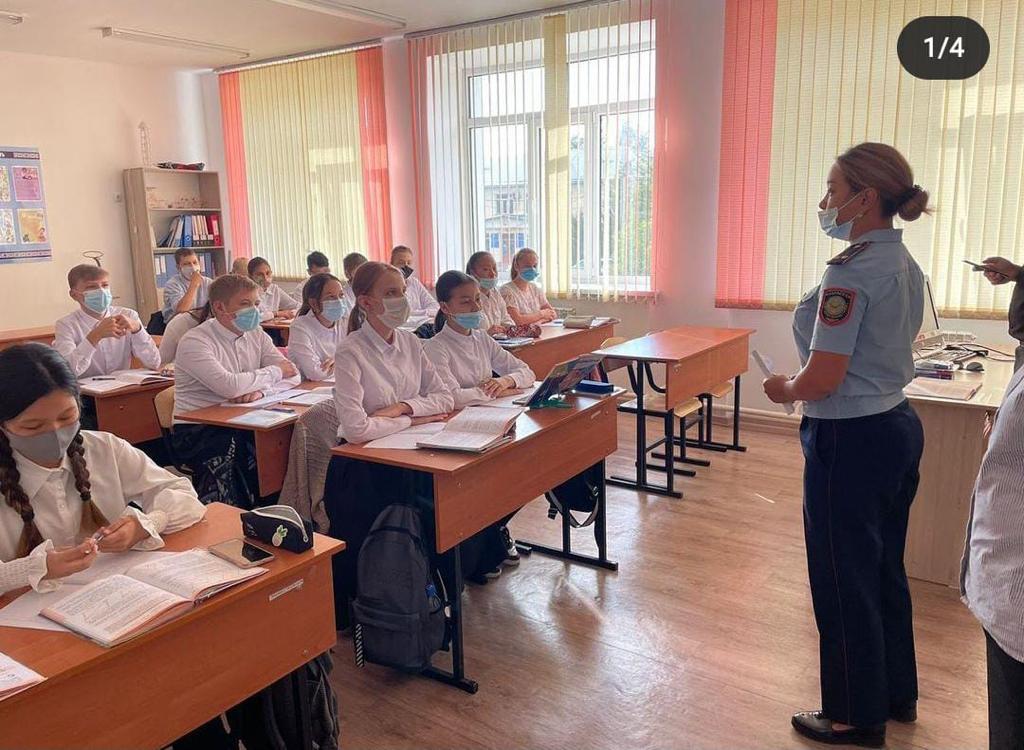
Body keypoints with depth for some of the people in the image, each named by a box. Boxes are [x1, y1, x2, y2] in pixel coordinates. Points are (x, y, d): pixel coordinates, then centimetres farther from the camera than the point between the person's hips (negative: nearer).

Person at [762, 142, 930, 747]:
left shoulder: (851, 273, -21)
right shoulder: (906, 266, 8)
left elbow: (822, 379, -25)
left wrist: (784, 390, -5)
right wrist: (802, 386, 14)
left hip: (850, 439, -10)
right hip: (898, 426, 10)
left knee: (845, 581, 7)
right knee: (885, 570, 22)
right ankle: (896, 694, 40)